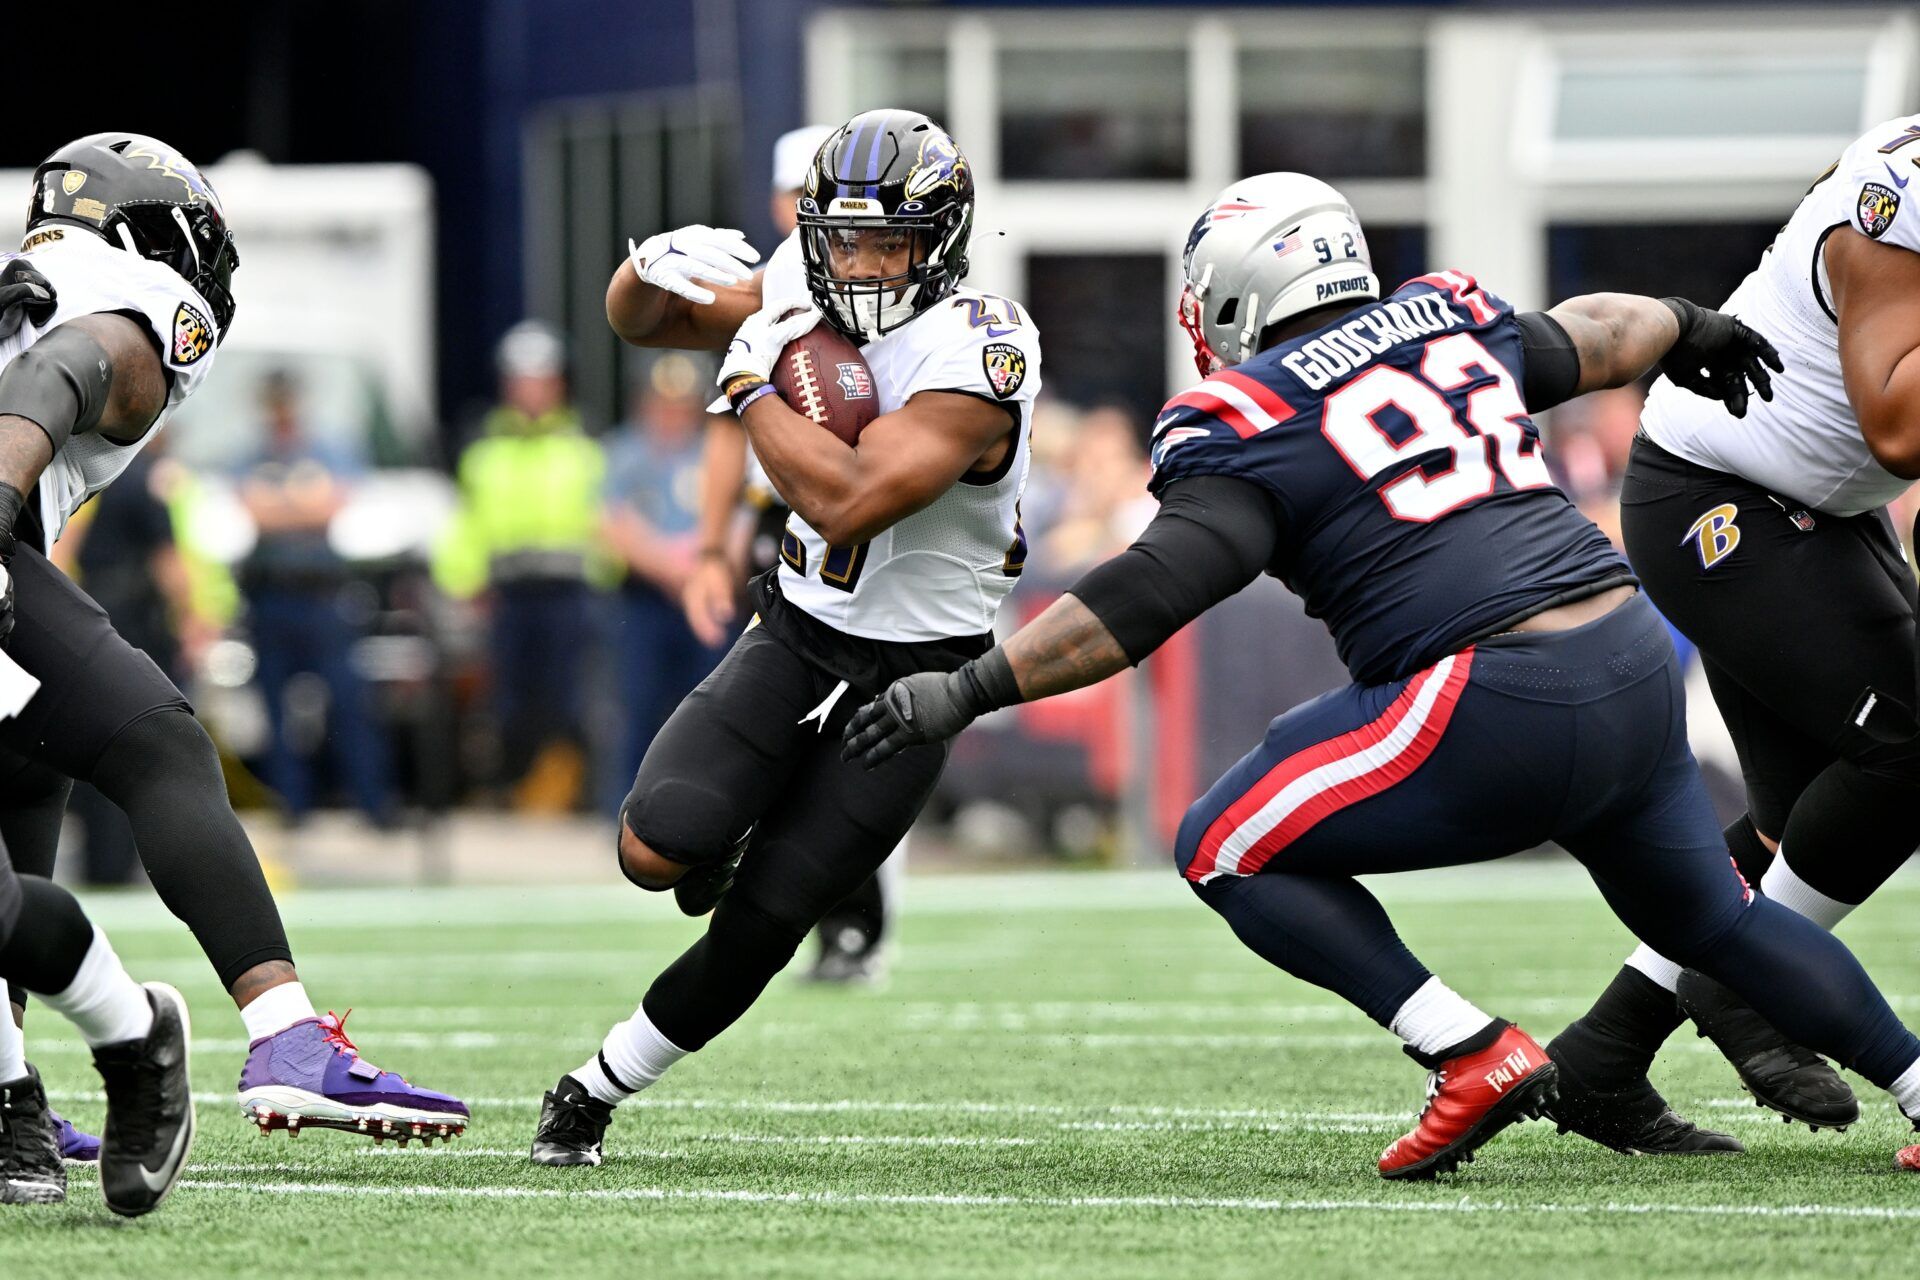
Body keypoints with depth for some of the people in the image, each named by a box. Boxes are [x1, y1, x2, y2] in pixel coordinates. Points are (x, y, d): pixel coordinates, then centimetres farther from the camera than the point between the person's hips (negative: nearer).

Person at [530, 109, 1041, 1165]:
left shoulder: (976, 361, -25)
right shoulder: (808, 287, -4)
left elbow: (846, 500, -33)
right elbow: (638, 322, 8)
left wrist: (753, 383, -21)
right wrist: (658, 266, -15)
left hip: (910, 675, -4)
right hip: (797, 630, 5)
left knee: (759, 925, -4)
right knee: (658, 849, -16)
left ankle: (597, 1089, 14)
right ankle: (722, 841, 20)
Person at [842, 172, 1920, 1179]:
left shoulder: (1250, 428, -3)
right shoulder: (1453, 322, 16)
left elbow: (1152, 594, -14)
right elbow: (1594, 336, 35)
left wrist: (970, 691, -14)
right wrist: (1691, 327, 57)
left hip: (1498, 710, -7)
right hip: (1639, 669, 8)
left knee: (1228, 850, 5)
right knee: (1710, 915, 29)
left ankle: (1474, 1056, -4)